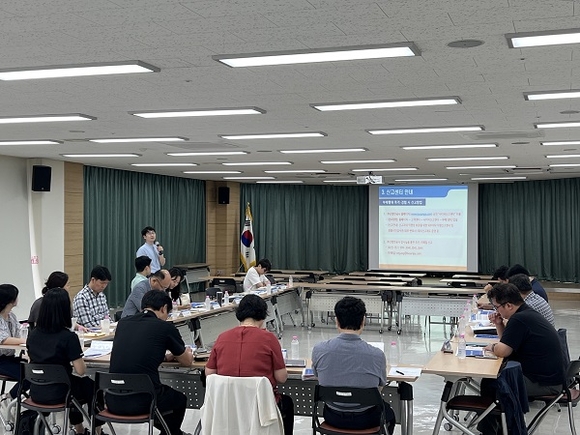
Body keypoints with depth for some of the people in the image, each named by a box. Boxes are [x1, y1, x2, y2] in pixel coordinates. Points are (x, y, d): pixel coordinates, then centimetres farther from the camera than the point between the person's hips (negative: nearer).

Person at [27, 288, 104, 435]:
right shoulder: (69, 337, -20)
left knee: (77, 382, 34)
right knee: (92, 387, 23)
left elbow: (32, 360, 11)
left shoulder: (33, 334, -3)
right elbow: (81, 371, -19)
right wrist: (77, 356, 1)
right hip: (57, 394, -6)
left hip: (36, 393, 6)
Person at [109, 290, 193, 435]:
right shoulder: (166, 327, -3)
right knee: (180, 400, 28)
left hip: (113, 401, 5)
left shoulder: (123, 323, 9)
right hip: (142, 402, -5)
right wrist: (182, 353, 34)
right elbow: (187, 361, 12)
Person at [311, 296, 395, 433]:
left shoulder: (319, 350, -17)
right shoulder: (377, 355, -21)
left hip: (332, 418, 2)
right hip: (365, 420, -1)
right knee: (388, 412, 33)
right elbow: (380, 387, -3)